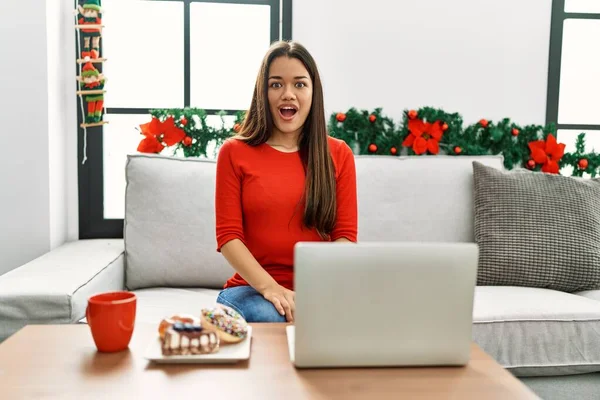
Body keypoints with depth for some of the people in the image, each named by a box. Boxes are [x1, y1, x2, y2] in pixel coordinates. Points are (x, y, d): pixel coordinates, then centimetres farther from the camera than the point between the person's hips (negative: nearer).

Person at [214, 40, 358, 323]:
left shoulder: (338, 154, 8)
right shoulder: (234, 153, 4)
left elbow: (345, 236, 1)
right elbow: (227, 236, -3)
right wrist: (268, 286, -19)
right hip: (253, 288, -1)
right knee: (270, 317, -34)